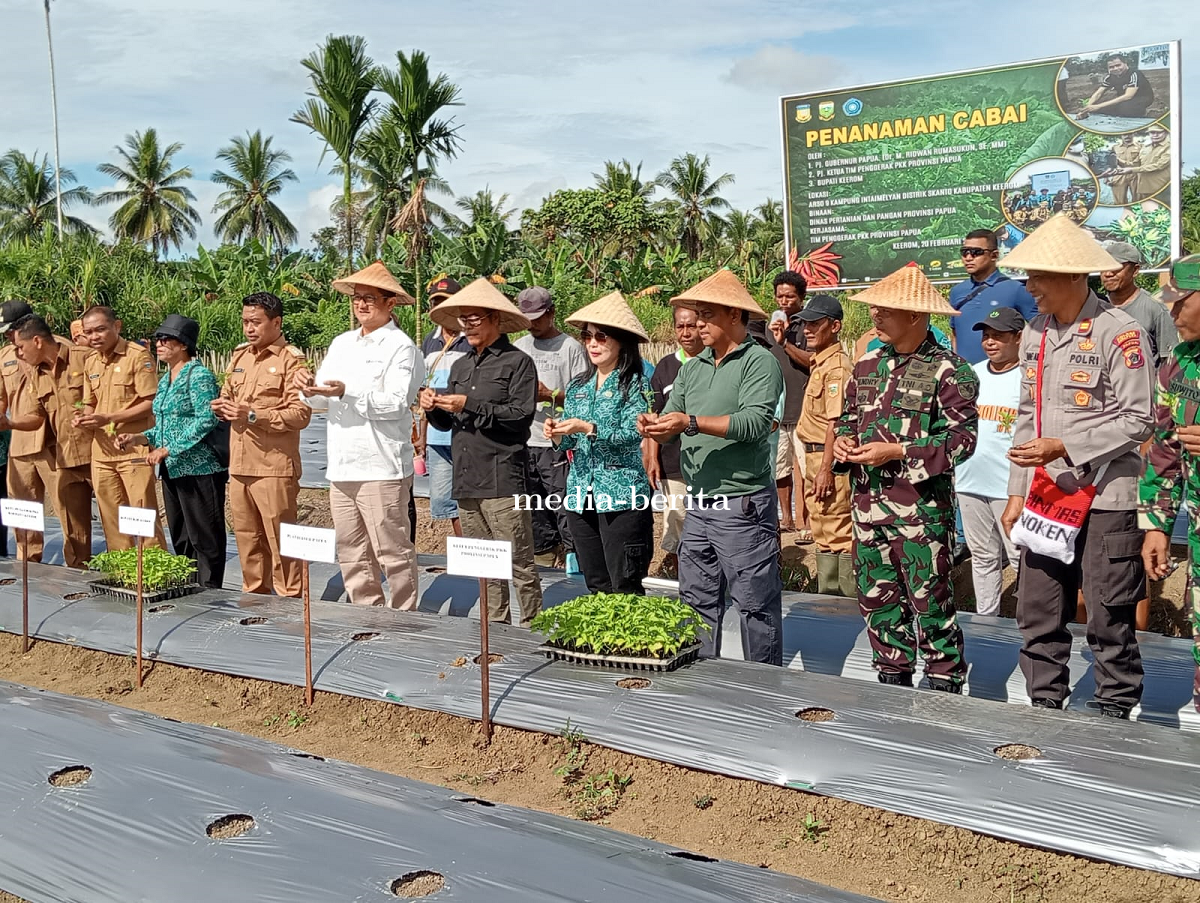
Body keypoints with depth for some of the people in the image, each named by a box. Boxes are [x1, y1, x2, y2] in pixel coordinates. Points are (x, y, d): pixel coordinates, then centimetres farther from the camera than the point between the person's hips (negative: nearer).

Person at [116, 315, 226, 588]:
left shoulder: (199, 375, -10)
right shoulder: (165, 380, 17)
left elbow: (206, 420, -19)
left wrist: (167, 450, -19)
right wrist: (141, 437, 6)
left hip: (199, 468, -9)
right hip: (172, 471, 9)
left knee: (205, 540, -4)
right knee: (180, 539, 13)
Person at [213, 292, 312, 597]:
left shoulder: (291, 360, -7)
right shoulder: (239, 356, 16)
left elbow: (301, 414, -15)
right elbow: (227, 394, 29)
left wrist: (253, 415, -19)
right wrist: (222, 406, 5)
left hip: (274, 466, -7)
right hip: (239, 465, 7)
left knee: (279, 540, -3)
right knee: (247, 538, 13)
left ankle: (289, 598, 5)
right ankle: (254, 593, 24)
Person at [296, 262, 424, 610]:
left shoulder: (401, 346, -4)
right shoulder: (341, 344, 18)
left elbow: (397, 402, -15)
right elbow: (322, 401, 17)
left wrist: (347, 393, -22)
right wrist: (310, 388, -5)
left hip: (381, 467, -7)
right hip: (342, 465, 7)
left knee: (392, 552, -3)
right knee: (352, 554, 12)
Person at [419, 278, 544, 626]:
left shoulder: (518, 362, -3)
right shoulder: (461, 366, 20)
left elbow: (521, 415, -14)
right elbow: (446, 423, 22)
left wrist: (470, 407, -16)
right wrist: (434, 408, 0)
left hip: (502, 480, -7)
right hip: (466, 480, 7)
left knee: (519, 562, -6)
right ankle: (495, 627, 21)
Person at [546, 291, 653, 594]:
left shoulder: (635, 384, -5)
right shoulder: (578, 387, 13)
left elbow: (632, 435, -16)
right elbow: (570, 442, 16)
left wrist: (587, 428, -23)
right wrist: (558, 435, -5)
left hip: (621, 497, -6)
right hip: (581, 494, 6)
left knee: (624, 587, -5)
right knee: (596, 586, 12)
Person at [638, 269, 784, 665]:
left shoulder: (760, 362, -7)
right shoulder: (692, 369, 16)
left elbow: (755, 422, -21)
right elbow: (671, 430, 12)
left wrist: (691, 423, -26)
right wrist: (654, 427, -12)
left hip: (743, 503, -7)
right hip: (698, 505, 8)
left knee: (756, 606, 0)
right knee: (697, 603, 13)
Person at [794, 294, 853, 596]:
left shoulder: (836, 366, -17)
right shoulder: (820, 363, 15)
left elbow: (836, 422, -22)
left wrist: (826, 469, -25)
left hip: (828, 459, -11)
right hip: (815, 457, 11)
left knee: (838, 532, -6)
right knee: (822, 530, 18)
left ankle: (850, 597, 0)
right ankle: (828, 594, 28)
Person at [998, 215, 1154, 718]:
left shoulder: (1119, 332, -10)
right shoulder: (1035, 334, 11)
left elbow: (1137, 420, -12)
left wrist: (1064, 448, -19)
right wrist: (1017, 493, 13)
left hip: (1105, 498, -6)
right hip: (1046, 497, 6)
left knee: (1109, 620, 2)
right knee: (1038, 615, 10)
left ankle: (1114, 715, 16)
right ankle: (1045, 707, 23)